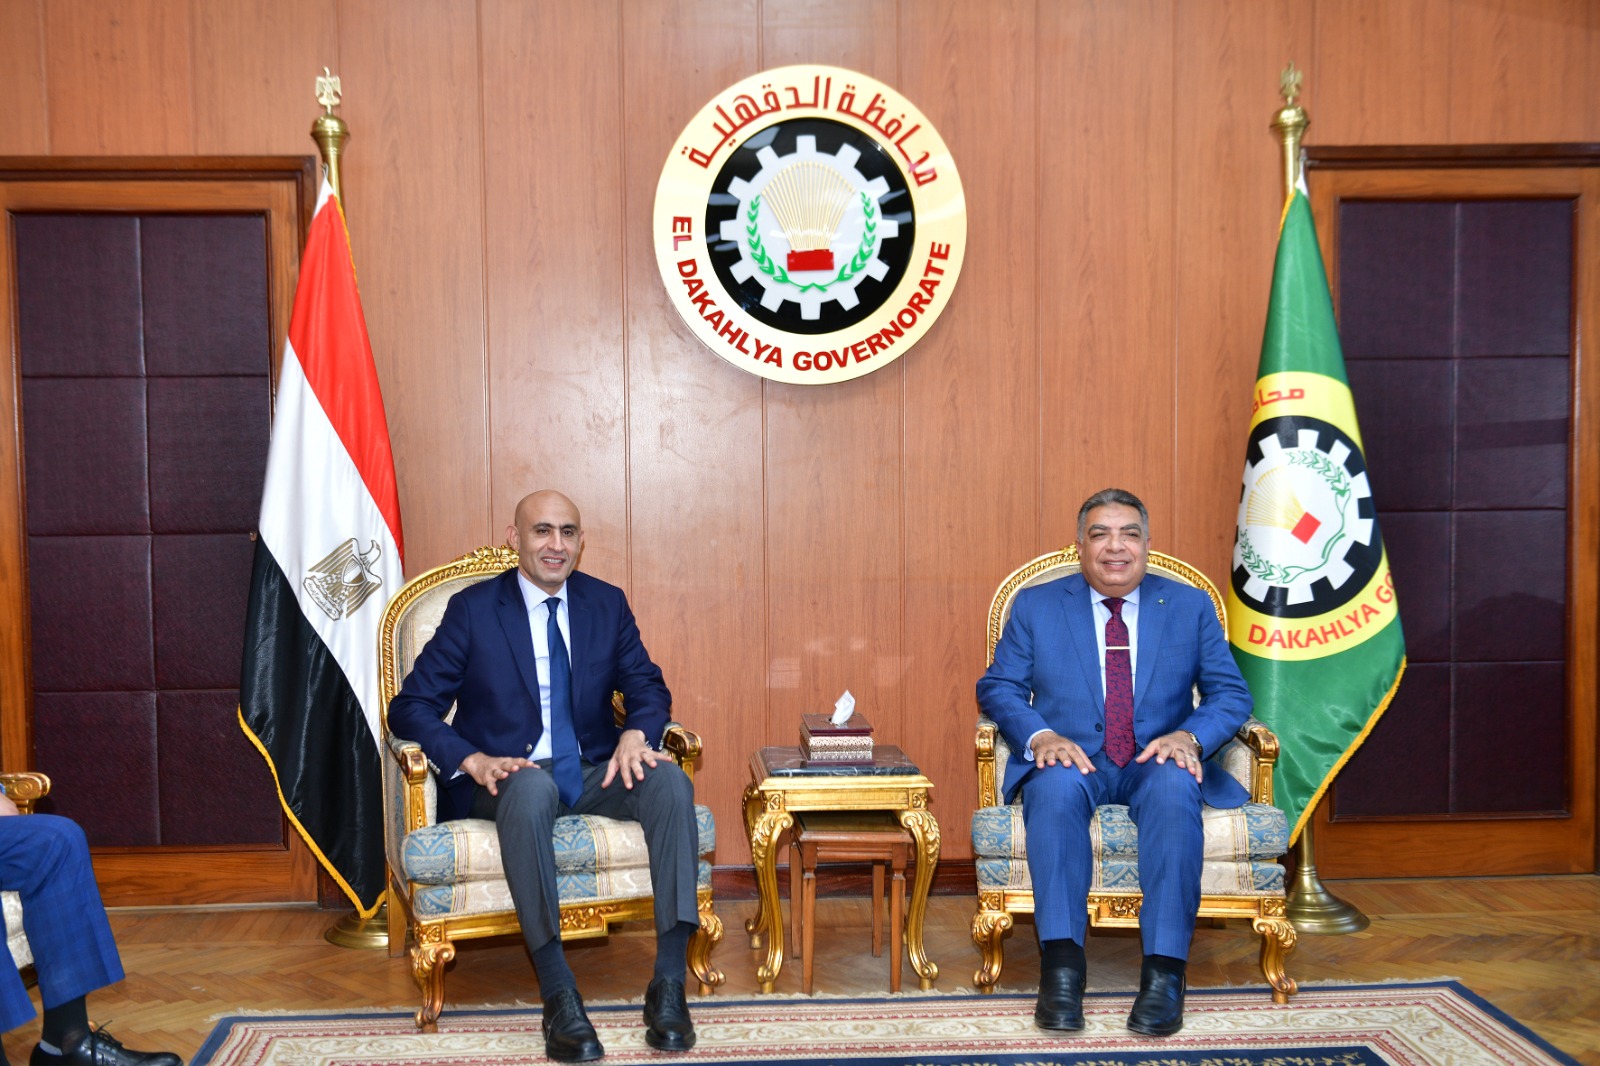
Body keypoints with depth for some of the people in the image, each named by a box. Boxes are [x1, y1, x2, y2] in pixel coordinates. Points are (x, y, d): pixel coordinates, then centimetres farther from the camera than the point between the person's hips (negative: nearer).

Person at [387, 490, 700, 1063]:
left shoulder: (607, 603, 9)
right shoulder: (472, 609, -1)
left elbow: (648, 688, 8)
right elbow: (410, 708, -4)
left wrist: (636, 734, -18)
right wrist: (475, 761, -22)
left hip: (595, 773, 4)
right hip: (507, 777, -3)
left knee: (670, 781, -27)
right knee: (532, 788, -39)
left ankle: (668, 986, -30)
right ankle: (558, 997, -38)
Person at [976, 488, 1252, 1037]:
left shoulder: (1191, 607, 12)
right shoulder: (1035, 606, 10)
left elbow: (1230, 692, 8)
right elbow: (998, 687, 6)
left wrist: (1190, 736, -14)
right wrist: (1040, 736, -15)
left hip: (1157, 763, 0)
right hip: (1073, 761, 0)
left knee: (1174, 788, -35)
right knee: (1056, 786, -36)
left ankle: (1164, 971, -36)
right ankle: (1061, 965, -36)